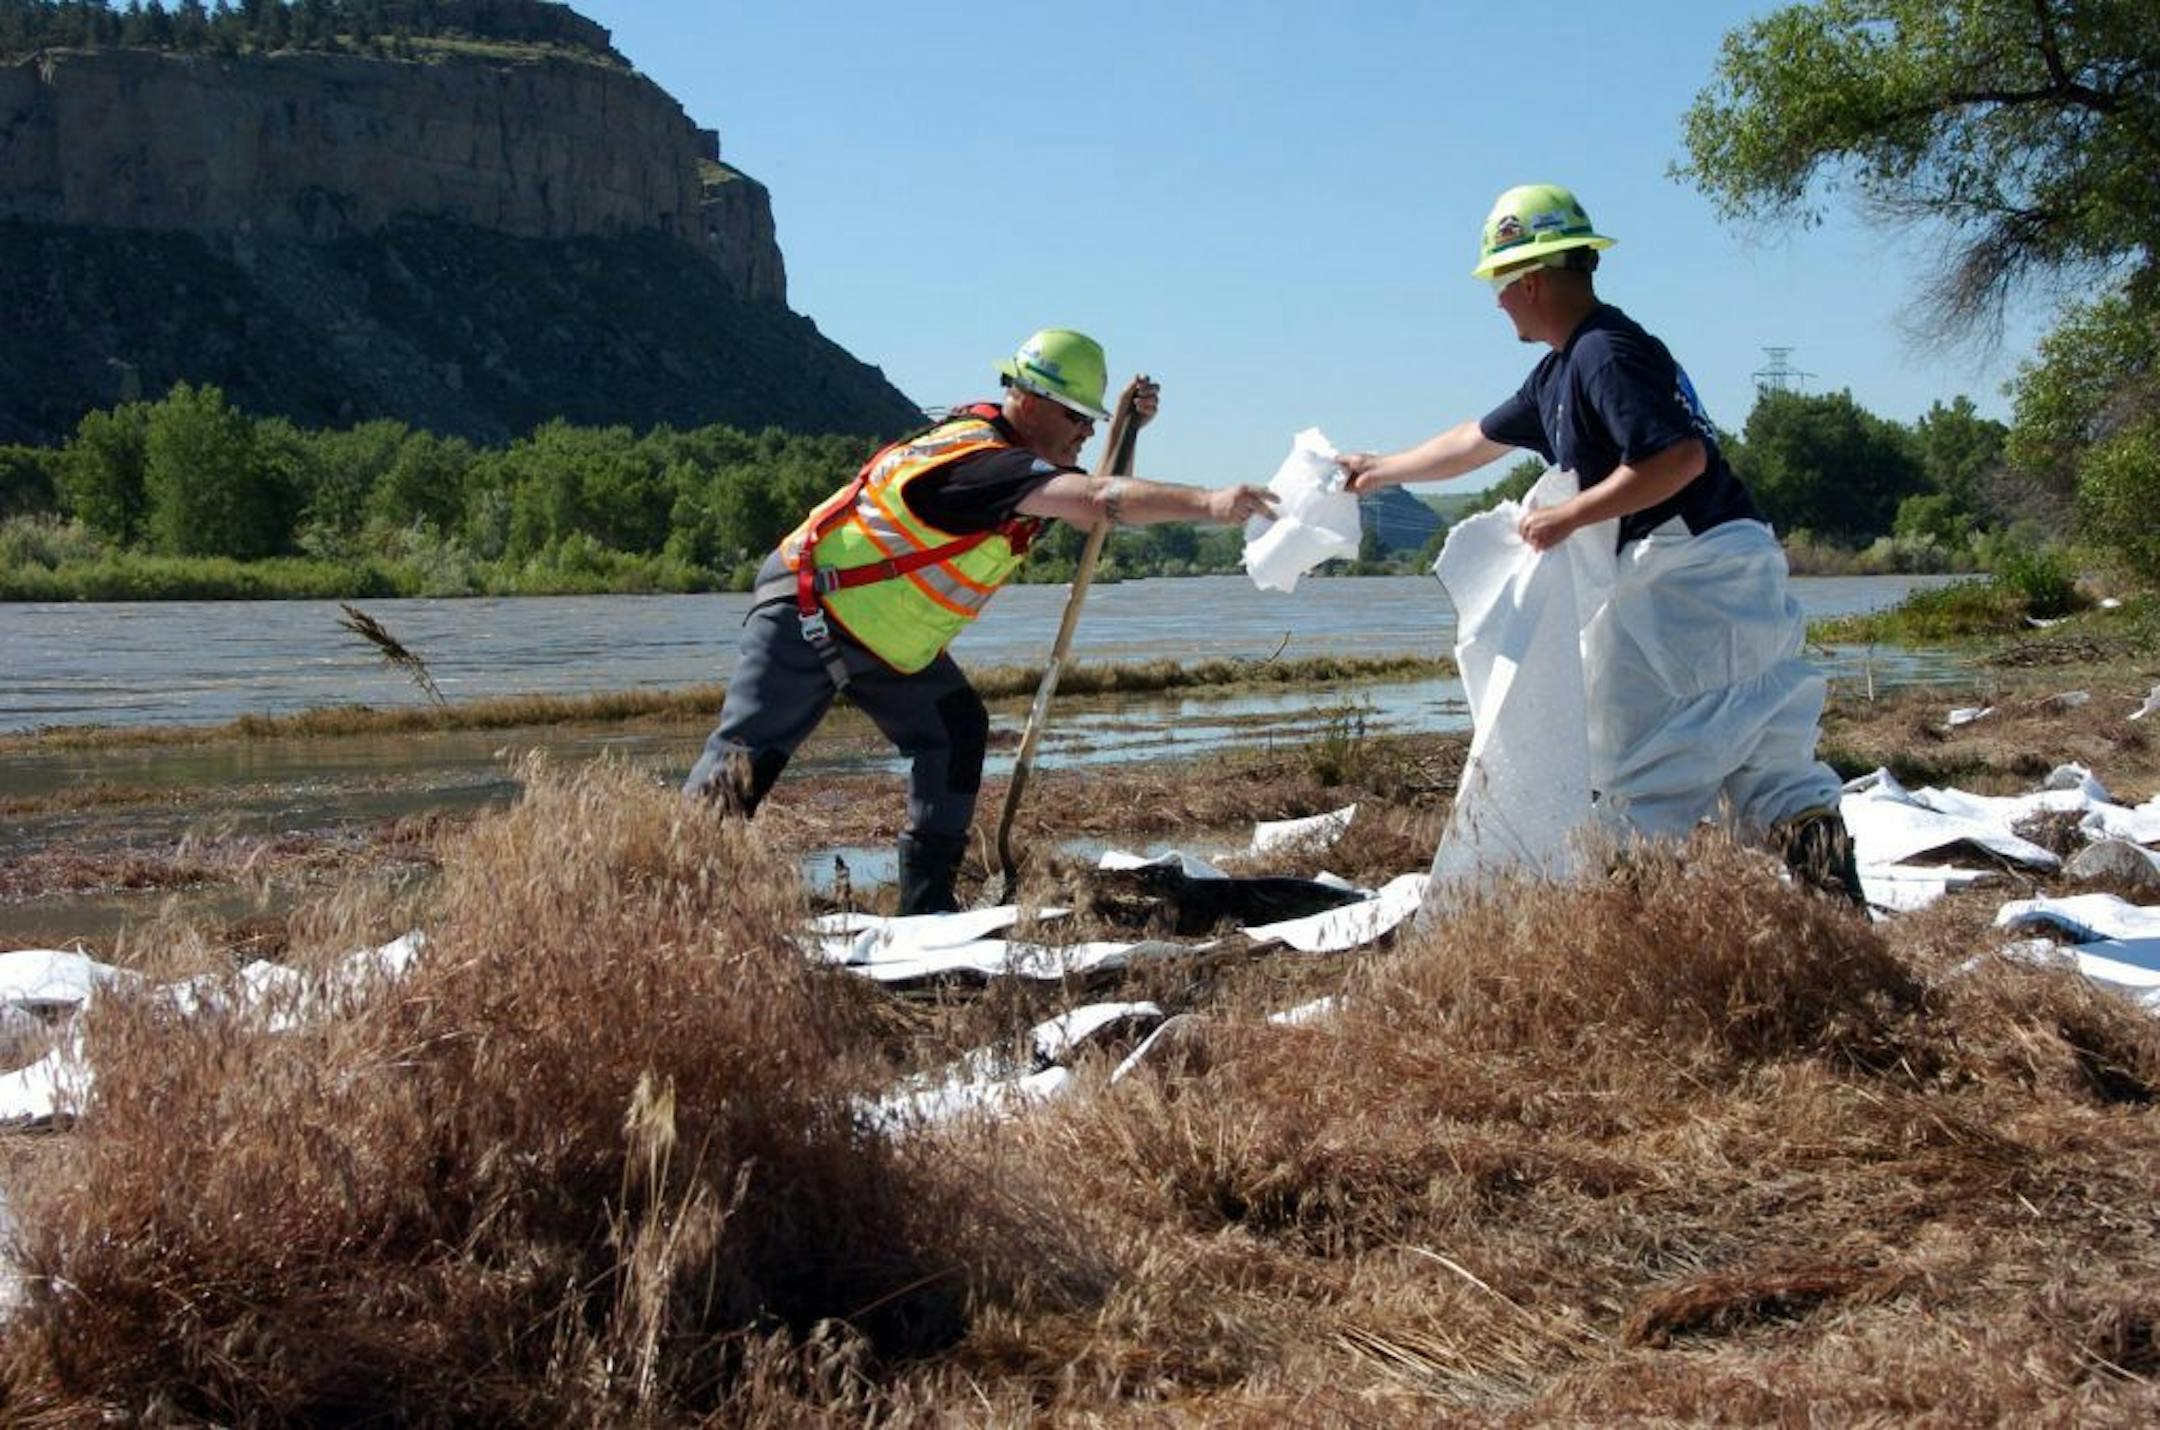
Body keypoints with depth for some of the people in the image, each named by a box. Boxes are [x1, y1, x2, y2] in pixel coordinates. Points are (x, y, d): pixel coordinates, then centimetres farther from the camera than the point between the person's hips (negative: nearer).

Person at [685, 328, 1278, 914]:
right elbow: (1098, 500, -41)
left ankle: (926, 903, 5)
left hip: (886, 633, 10)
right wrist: (1208, 502, -49)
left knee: (956, 733, 1)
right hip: (808, 604, -10)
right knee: (745, 757, -13)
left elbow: (1095, 504, 16)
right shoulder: (980, 458, -28)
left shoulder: (1007, 449, 2)